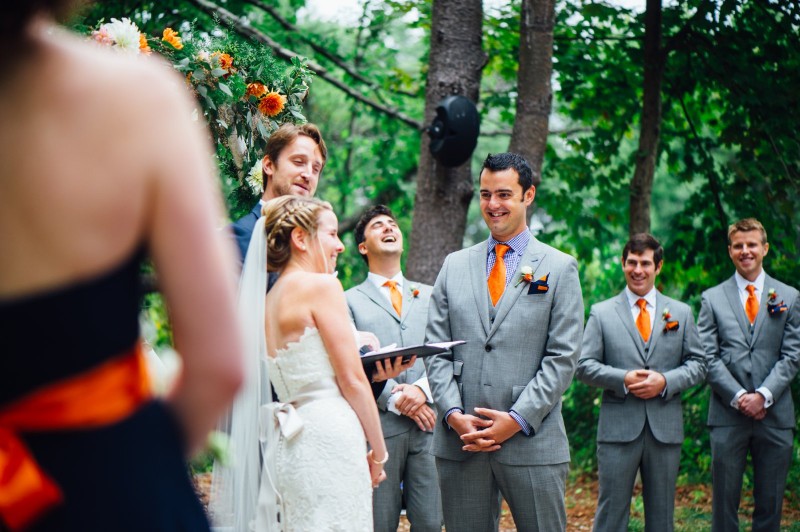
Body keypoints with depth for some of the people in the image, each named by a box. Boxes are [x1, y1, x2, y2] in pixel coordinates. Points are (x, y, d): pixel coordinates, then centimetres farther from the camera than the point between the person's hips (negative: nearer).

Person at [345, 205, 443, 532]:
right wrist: (395, 399, -11)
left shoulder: (430, 296, 20)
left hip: (429, 423, 2)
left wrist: (422, 389, -10)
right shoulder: (350, 301, 9)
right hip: (378, 427, -2)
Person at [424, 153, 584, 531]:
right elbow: (436, 350, 8)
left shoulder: (559, 268, 4)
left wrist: (517, 420, -11)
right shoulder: (454, 266, 13)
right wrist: (453, 414, -6)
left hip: (532, 442, -2)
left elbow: (563, 357, -3)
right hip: (459, 442, 3)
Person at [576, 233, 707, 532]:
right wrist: (623, 379, -15)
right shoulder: (601, 313, 6)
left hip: (666, 428, 2)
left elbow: (698, 364, 8)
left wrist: (665, 381, -10)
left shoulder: (681, 313, 11)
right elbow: (584, 366, 1)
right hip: (618, 427, -2)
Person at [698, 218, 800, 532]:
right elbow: (709, 358, 0)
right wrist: (739, 397, -12)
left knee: (770, 502, 6)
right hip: (728, 415, -1)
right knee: (724, 500, 2)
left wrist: (763, 396, -11)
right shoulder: (712, 299, 7)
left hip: (774, 415, 1)